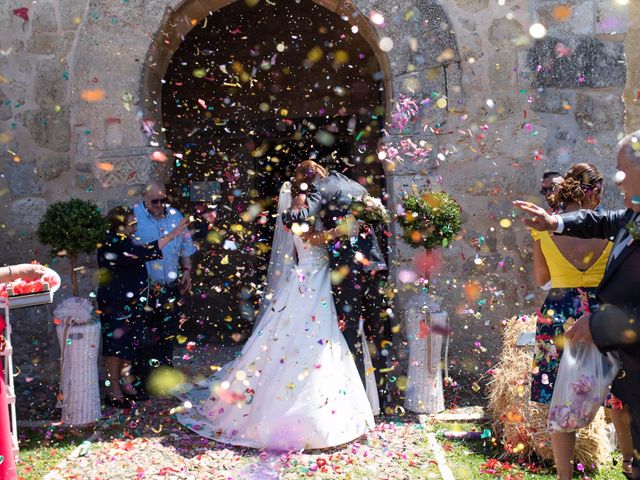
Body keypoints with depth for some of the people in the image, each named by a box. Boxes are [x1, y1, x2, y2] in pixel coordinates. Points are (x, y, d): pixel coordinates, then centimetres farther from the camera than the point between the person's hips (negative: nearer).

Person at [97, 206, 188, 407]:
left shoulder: (123, 242, 8)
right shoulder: (111, 246, -22)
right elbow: (144, 253, -31)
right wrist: (171, 235, -31)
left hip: (130, 304, 9)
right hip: (115, 305, -9)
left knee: (129, 344, 15)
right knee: (116, 344, 1)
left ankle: (127, 385, 27)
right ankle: (113, 392, 12)